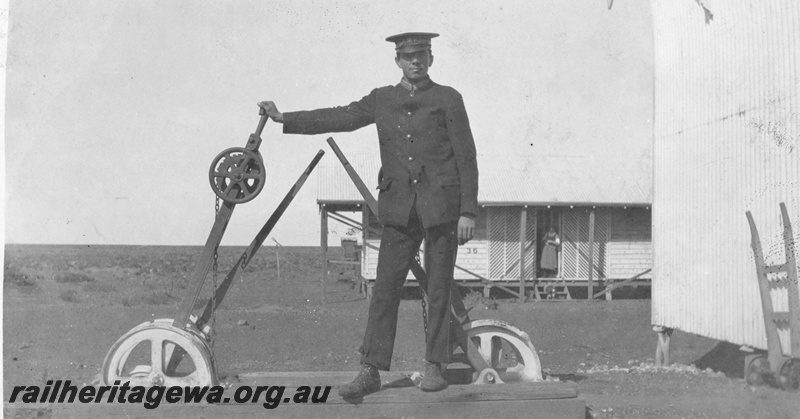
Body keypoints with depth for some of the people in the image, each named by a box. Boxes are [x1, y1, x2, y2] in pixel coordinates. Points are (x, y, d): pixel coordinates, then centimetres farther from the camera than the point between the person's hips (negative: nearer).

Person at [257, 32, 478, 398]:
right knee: (385, 289, -1)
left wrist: (468, 211, -8)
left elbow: (467, 158, -2)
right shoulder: (381, 100, 12)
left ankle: (434, 367, 14)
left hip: (441, 206, -3)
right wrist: (284, 119, 4)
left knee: (439, 289, 3)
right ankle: (370, 371, 0)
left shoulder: (448, 99, 2)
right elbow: (338, 118, 12)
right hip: (400, 208, 3)